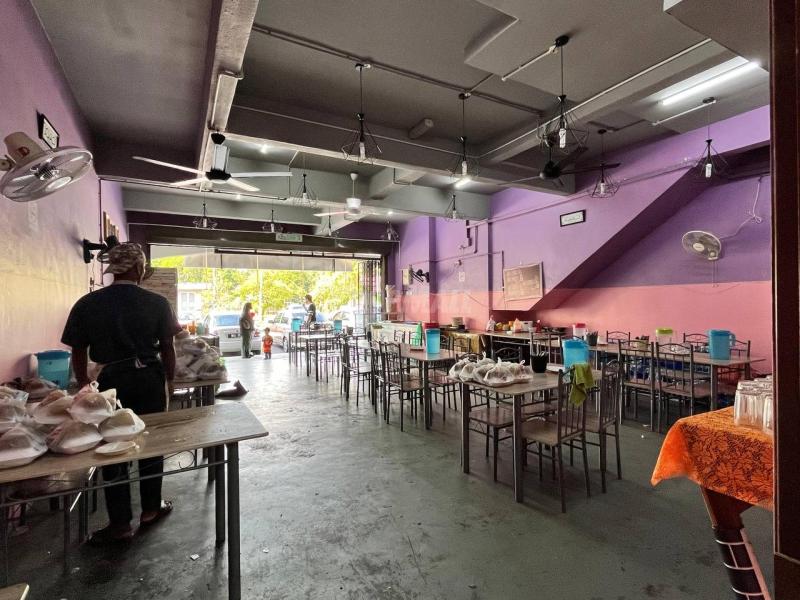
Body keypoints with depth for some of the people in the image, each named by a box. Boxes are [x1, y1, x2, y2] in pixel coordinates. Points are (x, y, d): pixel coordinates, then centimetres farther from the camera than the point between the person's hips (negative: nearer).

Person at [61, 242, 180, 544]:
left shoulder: (87, 304, -5)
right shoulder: (157, 303, -10)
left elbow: (79, 352, 1)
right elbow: (167, 348, -5)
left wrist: (84, 385, 15)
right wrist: (169, 378, 10)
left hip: (111, 381, 1)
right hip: (150, 379, 0)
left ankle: (120, 523, 21)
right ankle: (150, 508, 31)